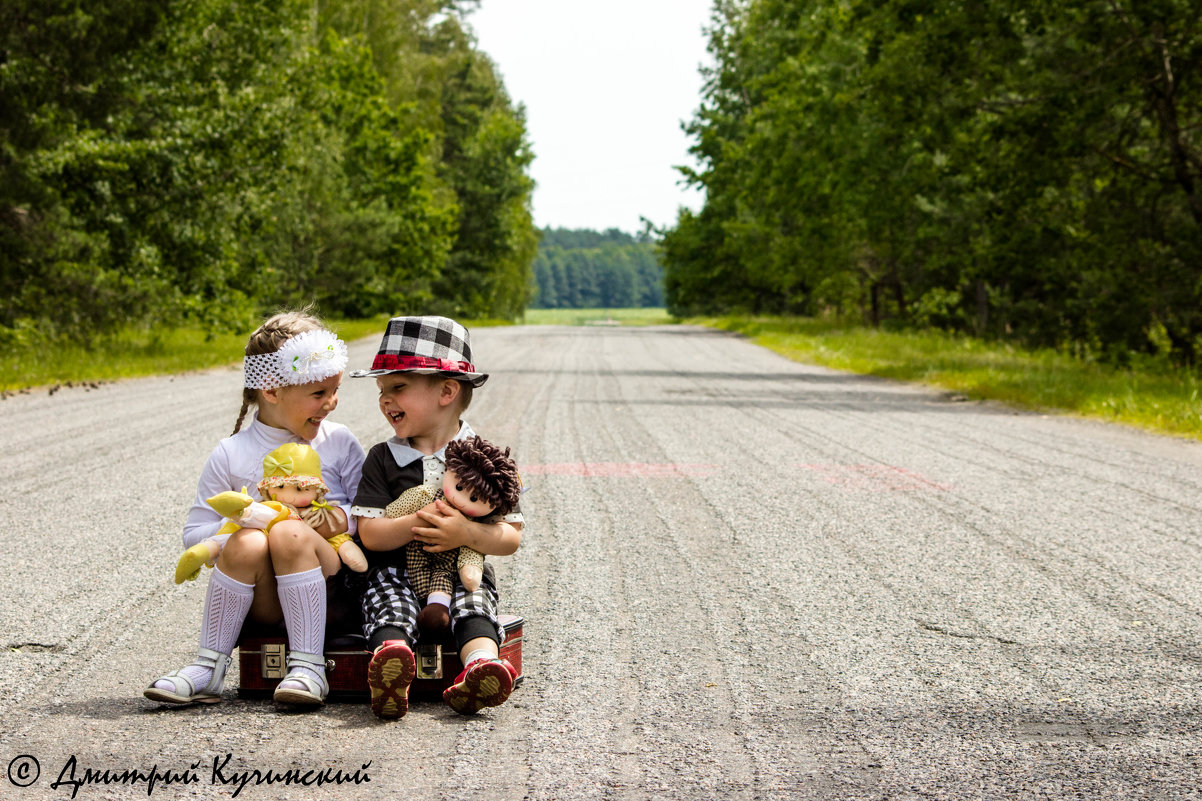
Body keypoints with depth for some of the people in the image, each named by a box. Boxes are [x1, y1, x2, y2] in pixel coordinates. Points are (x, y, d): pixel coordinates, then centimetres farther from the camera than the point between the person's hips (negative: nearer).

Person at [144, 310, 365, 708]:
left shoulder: (339, 443, 8)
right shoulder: (231, 455, 4)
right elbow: (194, 536, 5)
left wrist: (346, 520, -12)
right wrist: (244, 523, -14)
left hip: (329, 588, 0)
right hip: (263, 600, 1)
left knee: (290, 534, -30)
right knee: (247, 542, -30)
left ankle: (308, 668, -31)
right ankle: (208, 668, -22)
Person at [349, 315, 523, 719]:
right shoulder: (382, 458, 6)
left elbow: (511, 537, -1)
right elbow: (369, 533, -3)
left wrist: (466, 533, -21)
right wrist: (416, 524, -21)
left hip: (463, 574, 0)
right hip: (397, 574, 0)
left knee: (474, 599, -30)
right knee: (387, 595, -31)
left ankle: (481, 662, -60)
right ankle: (391, 663, -62)